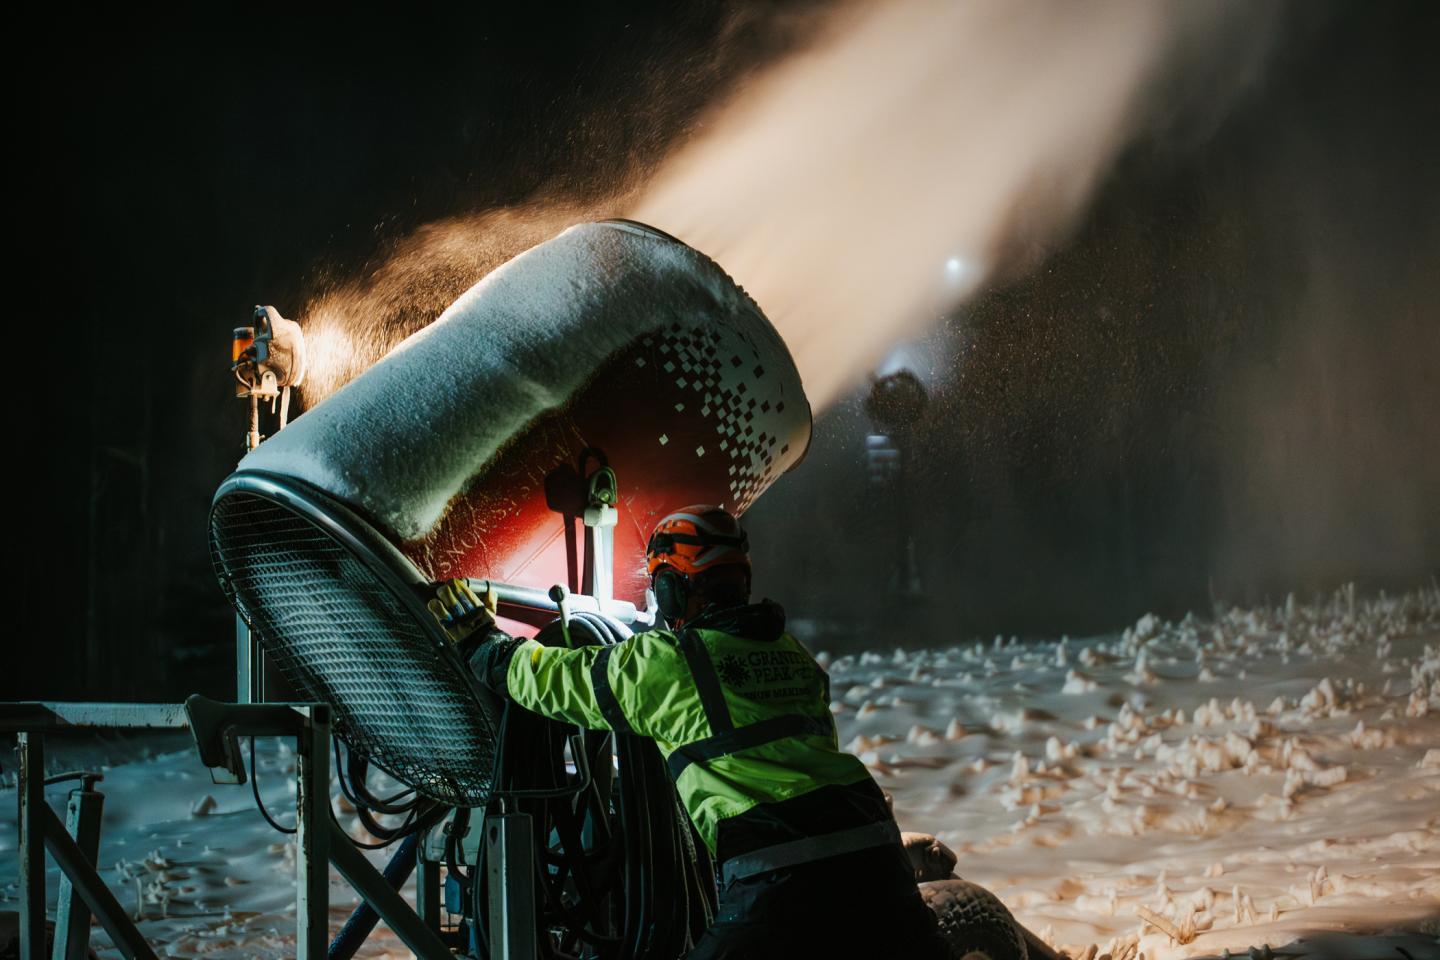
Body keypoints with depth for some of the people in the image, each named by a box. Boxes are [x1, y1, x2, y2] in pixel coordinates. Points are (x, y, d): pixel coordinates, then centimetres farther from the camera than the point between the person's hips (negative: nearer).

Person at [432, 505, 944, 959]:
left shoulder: (662, 662, 1)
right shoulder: (797, 657, 18)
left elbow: (552, 678, 15)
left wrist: (480, 639, 34)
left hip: (780, 883, -5)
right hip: (876, 860, 5)